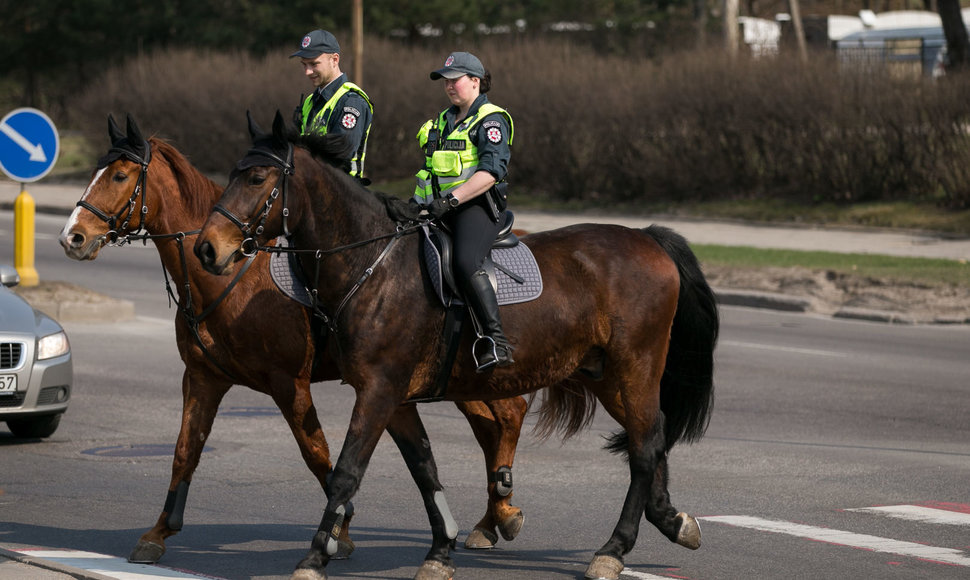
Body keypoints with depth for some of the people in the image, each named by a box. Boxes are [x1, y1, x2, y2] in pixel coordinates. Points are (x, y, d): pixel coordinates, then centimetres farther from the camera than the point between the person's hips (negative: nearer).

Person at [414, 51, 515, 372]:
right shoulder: (444, 121, 22)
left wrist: (451, 200, -26)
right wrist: (420, 202, 12)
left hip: (477, 206, -9)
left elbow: (492, 170, -18)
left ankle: (498, 342, -34)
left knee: (465, 262, -32)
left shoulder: (490, 120, -4)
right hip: (440, 211, 9)